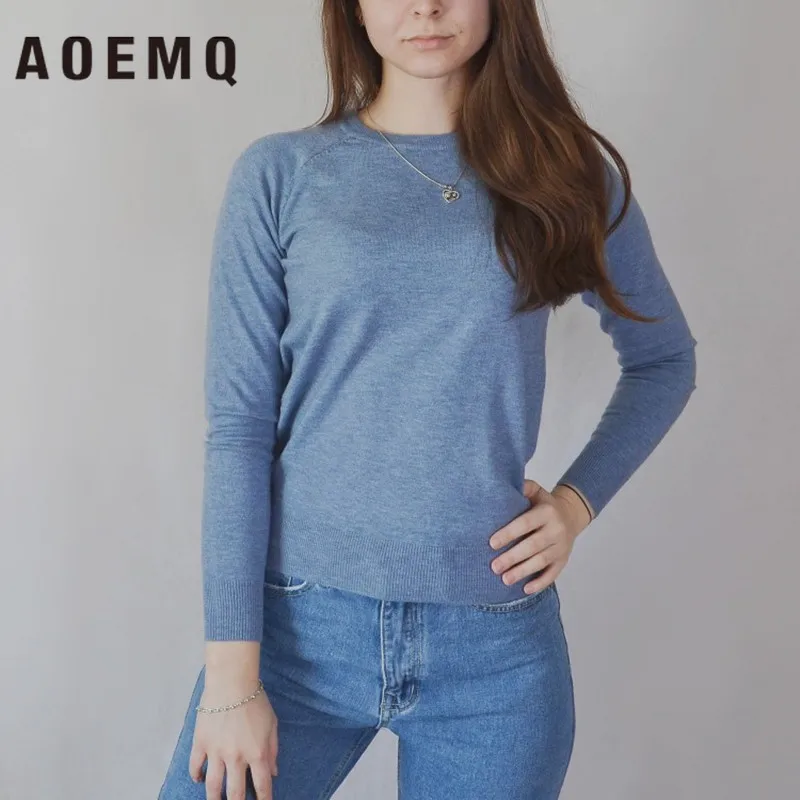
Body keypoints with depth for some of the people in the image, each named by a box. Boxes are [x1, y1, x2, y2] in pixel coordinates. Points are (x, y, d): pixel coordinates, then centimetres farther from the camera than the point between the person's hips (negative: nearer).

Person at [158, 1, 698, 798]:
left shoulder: (567, 172, 3)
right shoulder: (280, 174, -2)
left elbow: (663, 357, 16)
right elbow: (238, 424, -5)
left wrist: (579, 500, 0)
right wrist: (232, 674, -8)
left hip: (495, 644, 2)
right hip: (299, 622, -1)